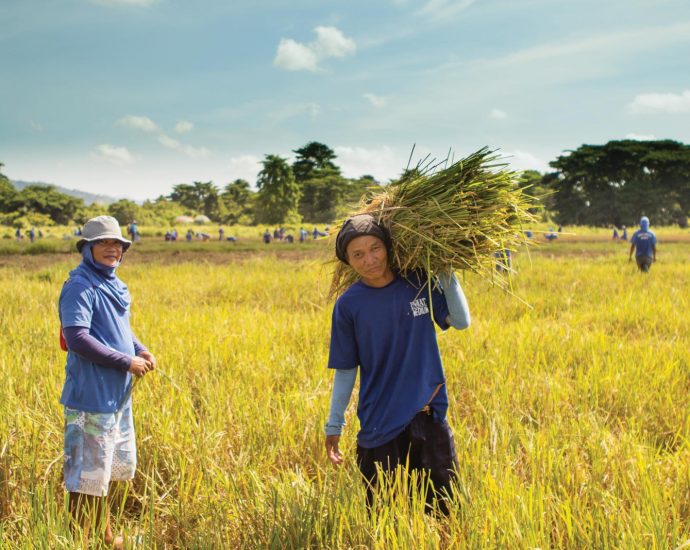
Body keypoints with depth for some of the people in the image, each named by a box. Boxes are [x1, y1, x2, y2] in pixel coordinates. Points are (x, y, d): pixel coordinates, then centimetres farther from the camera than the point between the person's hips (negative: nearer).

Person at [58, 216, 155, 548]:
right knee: (87, 473, -4)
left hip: (118, 394, 10)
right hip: (92, 394, -10)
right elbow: (76, 337, -25)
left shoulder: (113, 284, 11)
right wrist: (126, 361, -21)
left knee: (112, 466, 22)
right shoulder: (80, 286, -16)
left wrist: (140, 349, 3)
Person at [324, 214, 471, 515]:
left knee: (446, 510, 5)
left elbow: (461, 321, -2)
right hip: (379, 425, -1)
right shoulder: (348, 304, -5)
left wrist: (446, 274, -9)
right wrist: (333, 426, 2)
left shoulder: (419, 283, -1)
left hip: (429, 417, 1)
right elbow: (345, 370, 1)